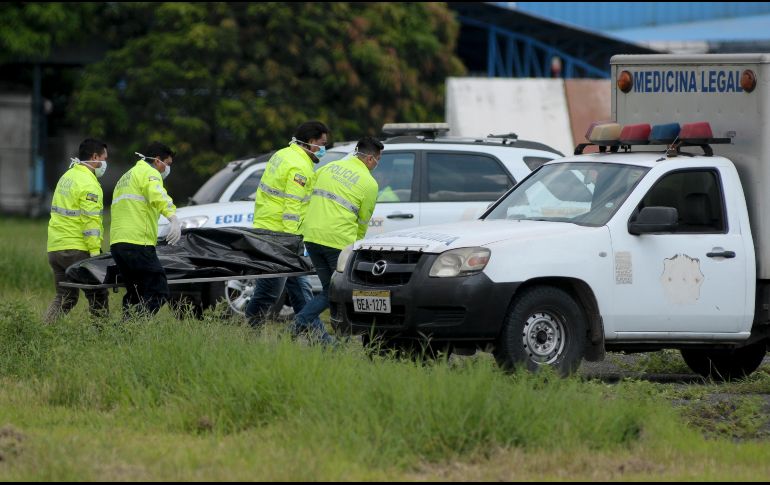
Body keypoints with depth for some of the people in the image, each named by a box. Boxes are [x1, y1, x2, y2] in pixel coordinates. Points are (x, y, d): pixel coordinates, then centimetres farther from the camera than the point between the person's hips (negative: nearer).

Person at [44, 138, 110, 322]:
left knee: (65, 298, 10)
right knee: (98, 296, 2)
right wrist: (95, 252, -19)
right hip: (76, 250, -8)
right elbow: (91, 221, -18)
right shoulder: (88, 183, -12)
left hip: (55, 249, 8)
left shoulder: (67, 177, 17)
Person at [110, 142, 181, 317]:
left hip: (116, 243, 9)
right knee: (158, 292, -13)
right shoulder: (149, 173, 0)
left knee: (135, 295, 15)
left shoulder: (125, 177, 30)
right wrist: (174, 218, -37)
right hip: (138, 243, -9)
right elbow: (158, 196, -22)